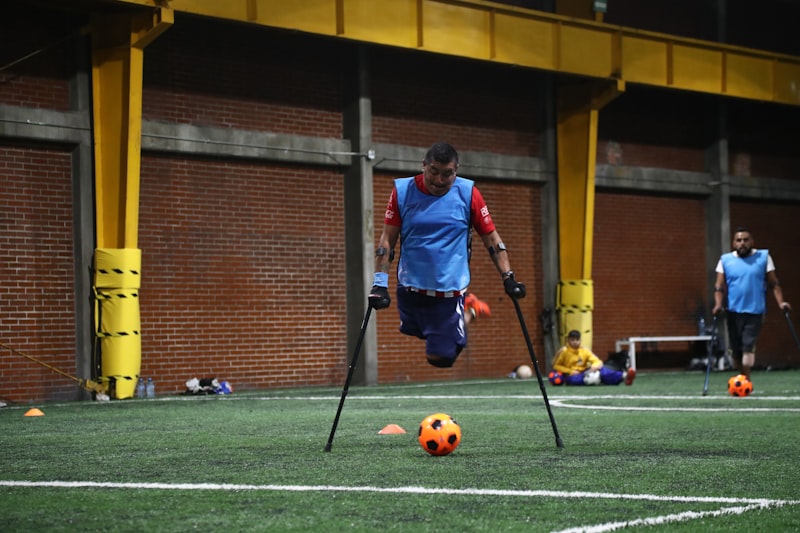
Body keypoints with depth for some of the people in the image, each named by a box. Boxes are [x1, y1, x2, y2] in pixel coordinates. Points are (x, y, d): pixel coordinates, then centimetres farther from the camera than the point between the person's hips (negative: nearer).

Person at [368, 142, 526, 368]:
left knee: (440, 358, -3)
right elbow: (388, 239, -1)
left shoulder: (468, 193, -6)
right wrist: (380, 282, -8)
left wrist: (508, 278, -7)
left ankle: (468, 315, 25)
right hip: (410, 288, 2)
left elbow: (491, 238, 0)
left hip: (450, 291, -2)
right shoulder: (402, 191, -4)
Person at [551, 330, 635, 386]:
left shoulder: (585, 351, 5)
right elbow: (556, 366, -3)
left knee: (601, 369, -28)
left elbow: (598, 362, 0)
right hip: (572, 375, -1)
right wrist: (570, 371, -15)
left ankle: (624, 376, -51)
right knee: (573, 379, -42)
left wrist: (595, 366, -25)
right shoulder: (564, 351, -4)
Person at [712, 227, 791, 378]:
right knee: (735, 349, 5)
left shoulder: (763, 257, 5)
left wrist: (780, 302, -6)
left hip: (755, 310, -2)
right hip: (734, 311, 2)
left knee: (748, 345, -17)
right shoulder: (725, 260, 6)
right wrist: (718, 304, -14)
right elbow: (719, 286, 2)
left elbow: (774, 284, 7)